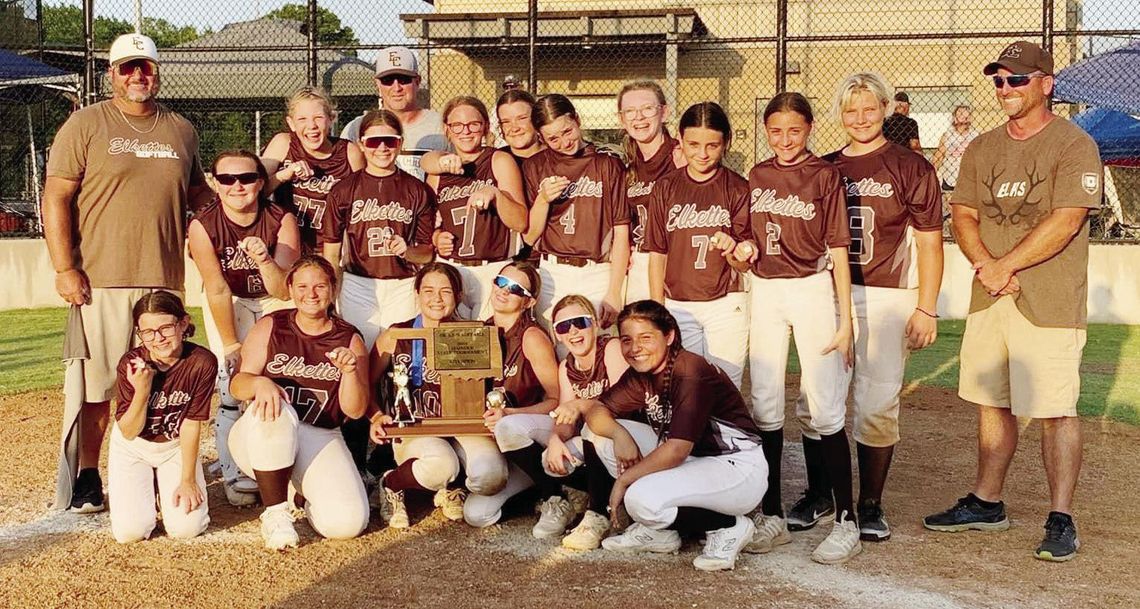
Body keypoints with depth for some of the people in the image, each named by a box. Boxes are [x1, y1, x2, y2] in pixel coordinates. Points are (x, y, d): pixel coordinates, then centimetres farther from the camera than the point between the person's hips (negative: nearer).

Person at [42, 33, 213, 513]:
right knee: (96, 383, 1)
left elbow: (197, 193, 24)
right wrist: (64, 269, -11)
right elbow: (56, 197, -2)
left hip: (165, 280, 3)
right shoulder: (86, 124, 2)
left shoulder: (181, 130, 13)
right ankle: (87, 477, 13)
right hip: (99, 280, -3)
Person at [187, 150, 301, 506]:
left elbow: (284, 291, -26)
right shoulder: (202, 226, -22)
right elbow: (218, 291, -19)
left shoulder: (282, 221, -22)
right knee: (234, 388, -14)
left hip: (276, 301, 1)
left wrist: (264, 259, -45)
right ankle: (235, 476, -4)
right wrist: (231, 346, -16)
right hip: (228, 305, 0)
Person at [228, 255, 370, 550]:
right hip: (260, 439, 0)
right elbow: (237, 385, -2)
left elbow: (355, 411, -1)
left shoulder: (350, 340, 5)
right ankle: (275, 512, -20)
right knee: (272, 409, -39)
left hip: (320, 440, 1)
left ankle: (306, 492, 13)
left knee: (348, 523, -24)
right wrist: (259, 383, -26)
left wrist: (350, 371, -20)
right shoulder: (270, 327, 4)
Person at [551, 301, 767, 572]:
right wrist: (619, 433, -23)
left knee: (642, 497, -30)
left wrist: (624, 480, -17)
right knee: (605, 433, -2)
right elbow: (598, 409, -1)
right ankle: (659, 531, 5)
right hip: (691, 460, 9)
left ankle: (728, 526, -5)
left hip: (739, 468, -9)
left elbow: (676, 450, -27)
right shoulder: (640, 375, 2)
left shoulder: (691, 372, -22)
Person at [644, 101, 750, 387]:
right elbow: (657, 253, 6)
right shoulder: (666, 188, 4)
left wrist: (732, 247, -26)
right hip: (678, 307, 2)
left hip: (727, 305, -2)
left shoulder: (738, 188, -1)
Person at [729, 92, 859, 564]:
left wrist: (845, 319, -9)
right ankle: (772, 515, 15)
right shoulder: (757, 176, 10)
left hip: (813, 290, -5)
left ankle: (846, 521, 1)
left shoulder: (824, 175, -3)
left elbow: (837, 249, -6)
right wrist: (743, 249, -4)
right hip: (764, 291, 5)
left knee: (821, 408, -7)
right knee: (765, 405, 5)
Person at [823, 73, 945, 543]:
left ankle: (870, 505, 11)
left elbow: (929, 243, -1)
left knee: (877, 403, -3)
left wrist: (926, 310, -7)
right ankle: (819, 494, 19)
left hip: (885, 298, -3)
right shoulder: (826, 169, 12)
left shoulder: (911, 168, 1)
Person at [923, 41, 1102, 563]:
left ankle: (1060, 519, 5)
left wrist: (1005, 265, -15)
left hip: (1049, 302, -6)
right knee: (991, 403, 13)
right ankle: (986, 504, 24)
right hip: (988, 299, 6)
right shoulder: (982, 149, 14)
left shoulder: (1074, 146, -5)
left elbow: (1064, 222, -15)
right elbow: (962, 216, 9)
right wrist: (986, 266, -8)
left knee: (1055, 410, -4)